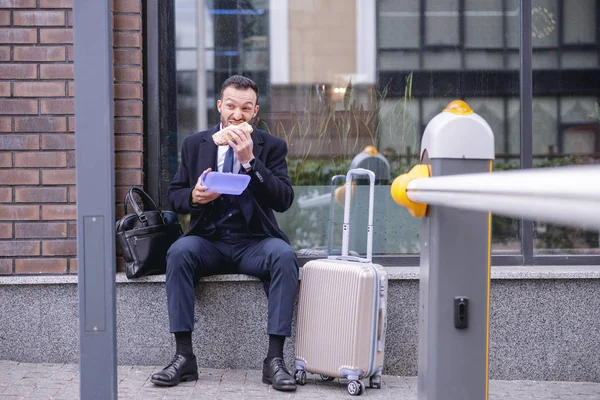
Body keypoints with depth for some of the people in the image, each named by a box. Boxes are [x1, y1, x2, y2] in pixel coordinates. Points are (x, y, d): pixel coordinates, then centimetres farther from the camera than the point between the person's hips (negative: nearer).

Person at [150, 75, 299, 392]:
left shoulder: (271, 146, 4)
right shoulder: (194, 144, 10)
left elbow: (283, 200, -7)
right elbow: (174, 196, 11)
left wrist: (250, 160, -18)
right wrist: (193, 197, -13)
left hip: (254, 243, -1)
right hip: (209, 241, 1)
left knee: (284, 255, -33)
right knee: (179, 252, -31)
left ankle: (274, 360, -29)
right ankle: (184, 357, -27)